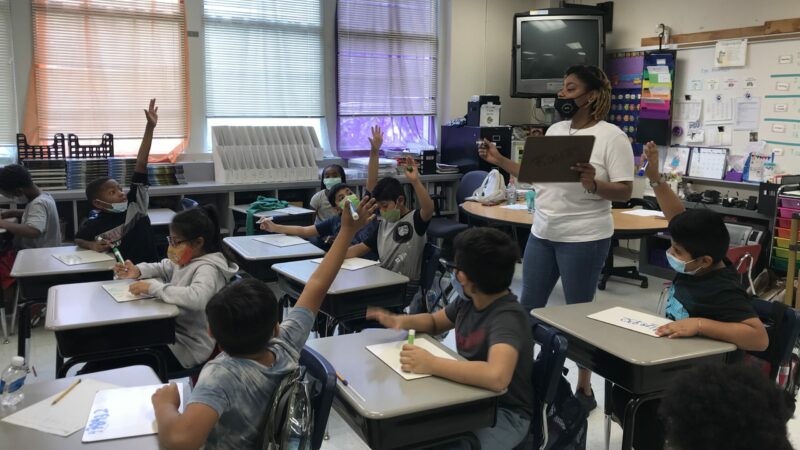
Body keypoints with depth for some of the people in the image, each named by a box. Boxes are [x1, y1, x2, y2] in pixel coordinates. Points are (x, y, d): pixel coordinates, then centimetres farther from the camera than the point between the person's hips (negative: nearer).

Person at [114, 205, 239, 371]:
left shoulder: (208, 269, -22)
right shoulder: (188, 259, 5)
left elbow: (196, 298, -41)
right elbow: (163, 268, 25)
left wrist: (153, 287, -33)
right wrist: (137, 271, 5)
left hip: (189, 348, -8)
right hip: (174, 332, 8)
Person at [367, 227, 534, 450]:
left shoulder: (508, 318, -28)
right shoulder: (469, 301, -4)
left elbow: (496, 376, -46)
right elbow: (434, 321, 15)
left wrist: (430, 364, -39)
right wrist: (403, 321, -6)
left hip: (505, 412, -7)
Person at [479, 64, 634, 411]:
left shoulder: (611, 136, -10)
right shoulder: (555, 130, 10)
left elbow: (624, 191, -14)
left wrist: (593, 184, -32)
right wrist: (500, 161, 8)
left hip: (584, 239, -6)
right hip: (541, 234, 7)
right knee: (528, 307, 12)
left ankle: (584, 388, 22)